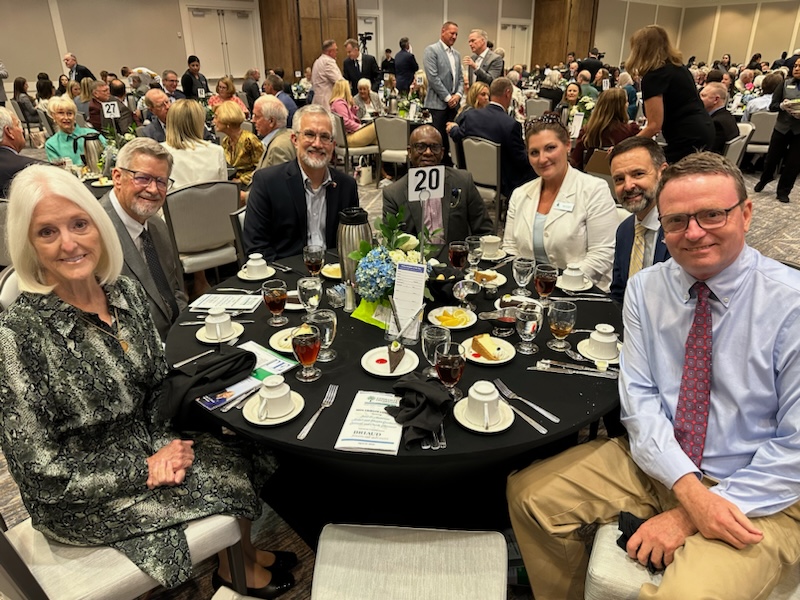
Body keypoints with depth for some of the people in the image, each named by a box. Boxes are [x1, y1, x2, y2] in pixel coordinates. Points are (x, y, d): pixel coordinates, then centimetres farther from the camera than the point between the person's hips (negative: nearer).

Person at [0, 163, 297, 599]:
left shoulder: (124, 291, -7)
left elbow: (156, 383, 5)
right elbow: (40, 472, -22)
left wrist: (166, 446, -10)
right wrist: (146, 468, -18)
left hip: (147, 446, 6)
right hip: (79, 503, -5)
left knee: (246, 452, -3)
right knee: (235, 471, -5)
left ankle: (242, 556, 27)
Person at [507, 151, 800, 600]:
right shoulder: (646, 288, -2)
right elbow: (639, 398, -5)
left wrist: (688, 518, -18)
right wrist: (689, 490, -21)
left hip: (759, 495, -3)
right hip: (654, 459, 4)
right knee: (529, 493, -6)